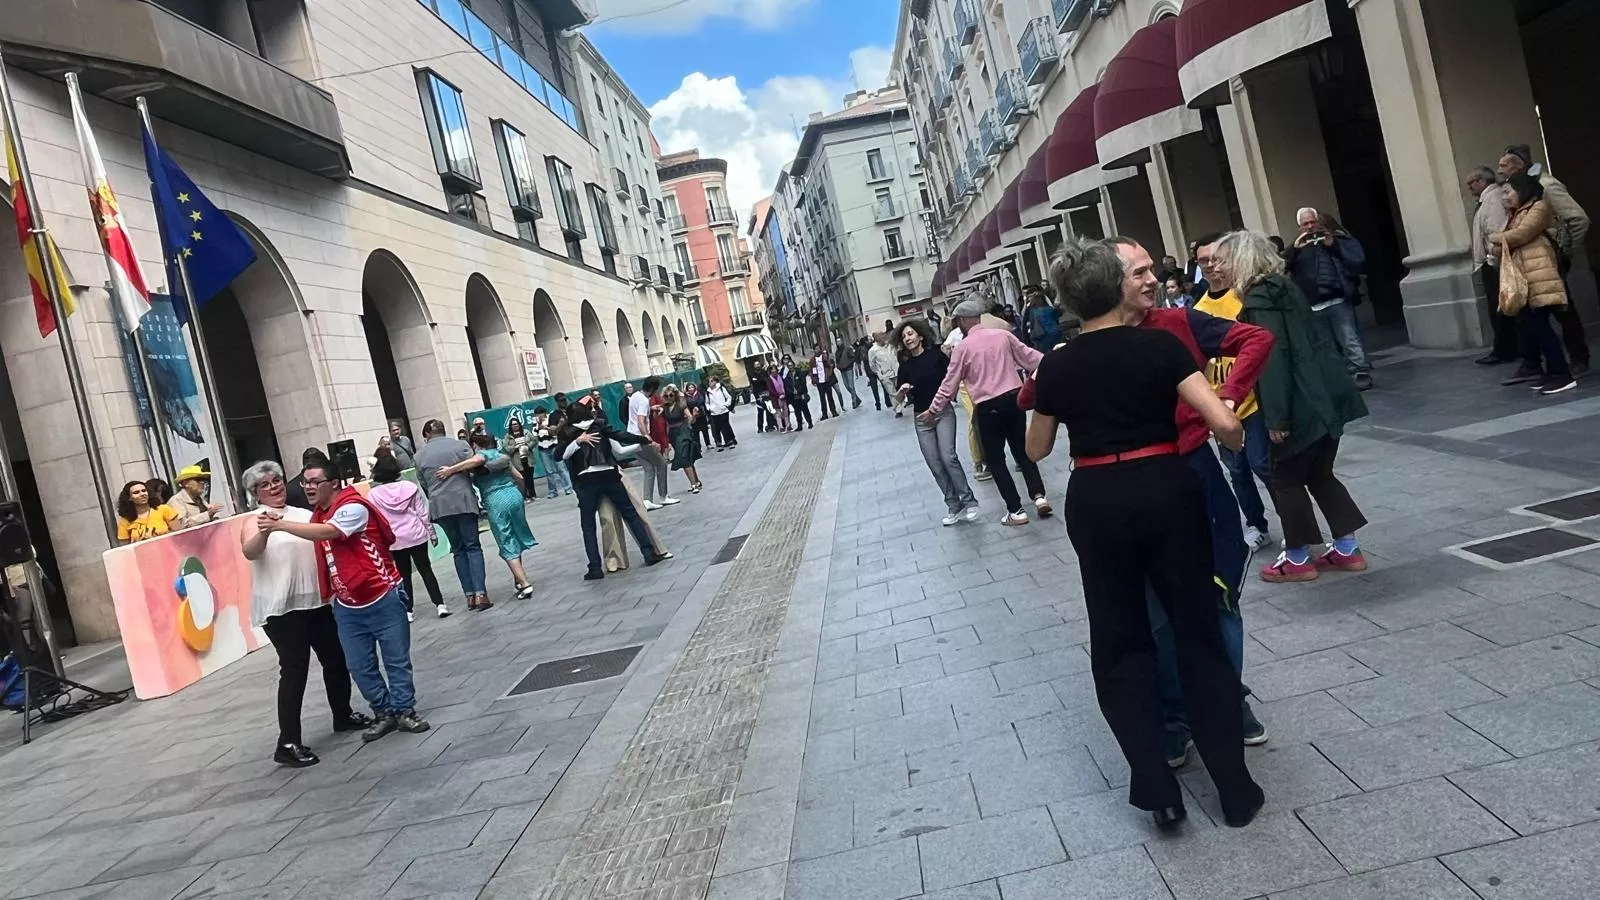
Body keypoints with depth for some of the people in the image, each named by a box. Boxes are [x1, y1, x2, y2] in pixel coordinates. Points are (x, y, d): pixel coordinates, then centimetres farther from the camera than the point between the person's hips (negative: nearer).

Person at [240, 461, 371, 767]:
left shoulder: (304, 514, 13)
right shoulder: (255, 521, -5)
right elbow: (249, 552, -26)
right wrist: (265, 530, -45)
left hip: (317, 600, 7)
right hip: (281, 607, -6)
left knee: (335, 660, 16)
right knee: (294, 670, -9)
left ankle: (343, 715, 35)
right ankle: (288, 744, -4)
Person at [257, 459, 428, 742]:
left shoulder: (353, 507, -17)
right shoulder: (317, 516, 9)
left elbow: (328, 533, -32)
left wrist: (281, 524, -31)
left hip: (382, 598, -7)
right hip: (346, 606, 7)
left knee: (397, 659, 5)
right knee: (360, 666, 9)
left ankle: (405, 711, 18)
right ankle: (384, 713, 23)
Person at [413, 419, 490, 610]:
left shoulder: (420, 454, 8)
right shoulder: (460, 444, 1)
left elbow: (423, 483, 10)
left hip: (439, 505, 2)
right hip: (463, 500, -2)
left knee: (458, 549, 12)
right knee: (473, 546, 2)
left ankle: (470, 594, 8)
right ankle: (480, 593, -9)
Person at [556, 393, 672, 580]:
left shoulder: (567, 433, 5)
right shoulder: (599, 424, 5)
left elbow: (559, 455, -6)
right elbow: (621, 436, 0)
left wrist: (576, 442, -8)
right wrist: (645, 440, 8)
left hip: (586, 482, 0)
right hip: (608, 476, 1)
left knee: (588, 526, 7)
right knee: (631, 514, 11)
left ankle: (595, 568, 1)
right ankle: (649, 552, 9)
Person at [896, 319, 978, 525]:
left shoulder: (936, 354, -4)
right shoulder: (905, 365, 4)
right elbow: (898, 400, 6)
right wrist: (901, 390, -13)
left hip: (943, 412, -3)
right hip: (921, 418, 3)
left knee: (948, 457, -19)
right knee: (935, 466, 1)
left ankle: (969, 501, -8)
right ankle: (954, 507, 11)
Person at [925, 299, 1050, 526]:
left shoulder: (963, 347, -5)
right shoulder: (1002, 334, 4)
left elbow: (950, 384, -1)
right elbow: (1029, 356, 10)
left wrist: (933, 410, 10)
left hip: (988, 406, -4)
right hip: (1014, 397, 4)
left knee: (995, 459, 8)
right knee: (1021, 450, 19)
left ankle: (1016, 511, 5)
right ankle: (1039, 495, 5)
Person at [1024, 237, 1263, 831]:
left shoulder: (1056, 367, -2)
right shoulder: (1160, 345, -7)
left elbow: (1037, 450, 12)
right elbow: (1224, 423, -15)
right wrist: (1235, 443, 8)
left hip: (1096, 503, 1)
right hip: (1166, 490, 0)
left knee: (1120, 640, 14)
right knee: (1198, 633, 11)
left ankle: (1155, 786, 9)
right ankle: (1235, 789, 17)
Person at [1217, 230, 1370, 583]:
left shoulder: (1259, 299, -15)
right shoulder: (1283, 288, 14)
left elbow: (1273, 358, -22)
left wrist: (1276, 417, -22)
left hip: (1303, 405, -9)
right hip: (1326, 395, 9)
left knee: (1287, 479, 5)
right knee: (1319, 474, 18)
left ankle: (1297, 560, 15)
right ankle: (1347, 550, 22)